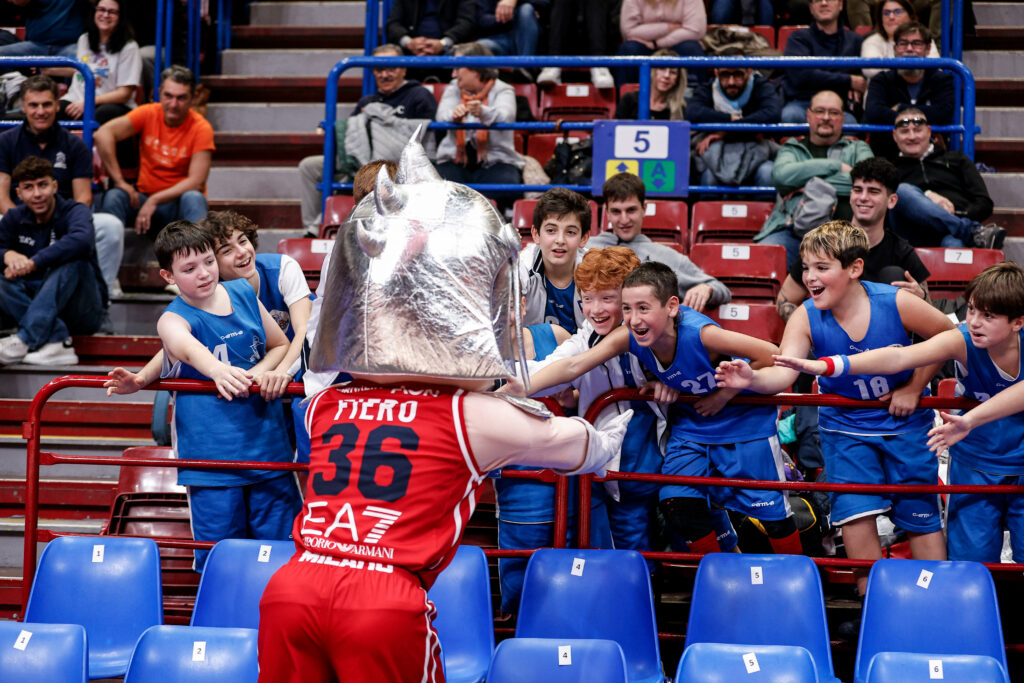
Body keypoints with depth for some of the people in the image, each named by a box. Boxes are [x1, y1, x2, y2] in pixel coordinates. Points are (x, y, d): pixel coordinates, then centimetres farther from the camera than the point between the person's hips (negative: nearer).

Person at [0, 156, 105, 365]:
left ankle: (26, 340, -41)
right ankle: (57, 339, -36)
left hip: (84, 313, -3)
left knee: (73, 261, -31)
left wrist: (34, 262, -38)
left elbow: (81, 240, -33)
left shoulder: (74, 211, -9)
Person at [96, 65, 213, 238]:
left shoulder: (201, 128, -10)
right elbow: (103, 134, -16)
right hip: (145, 196, 2)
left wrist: (154, 200, -27)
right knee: (113, 197, -25)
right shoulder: (148, 113, -4)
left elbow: (196, 181, -19)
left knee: (194, 198, -34)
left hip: (179, 203, -2)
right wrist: (119, 182, -21)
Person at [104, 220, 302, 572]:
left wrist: (261, 371, -6)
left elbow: (281, 344, 17)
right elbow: (187, 347, -34)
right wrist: (217, 370, -56)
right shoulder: (173, 319, -9)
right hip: (211, 456, -3)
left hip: (267, 442, 4)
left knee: (279, 542, 5)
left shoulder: (243, 292, 5)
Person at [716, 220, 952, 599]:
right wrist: (752, 379, -53)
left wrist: (914, 388, -9)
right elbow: (782, 373, -31)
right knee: (855, 513, -8)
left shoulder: (896, 303, -22)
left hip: (904, 422, -1)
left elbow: (948, 338, -6)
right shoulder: (805, 319, -19)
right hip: (845, 428, 1)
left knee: (920, 517, 6)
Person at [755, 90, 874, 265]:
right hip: (791, 230, 1)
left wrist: (812, 183, 0)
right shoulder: (792, 148, 25)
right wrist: (836, 166, 2)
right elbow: (781, 175, 0)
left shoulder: (857, 149, 25)